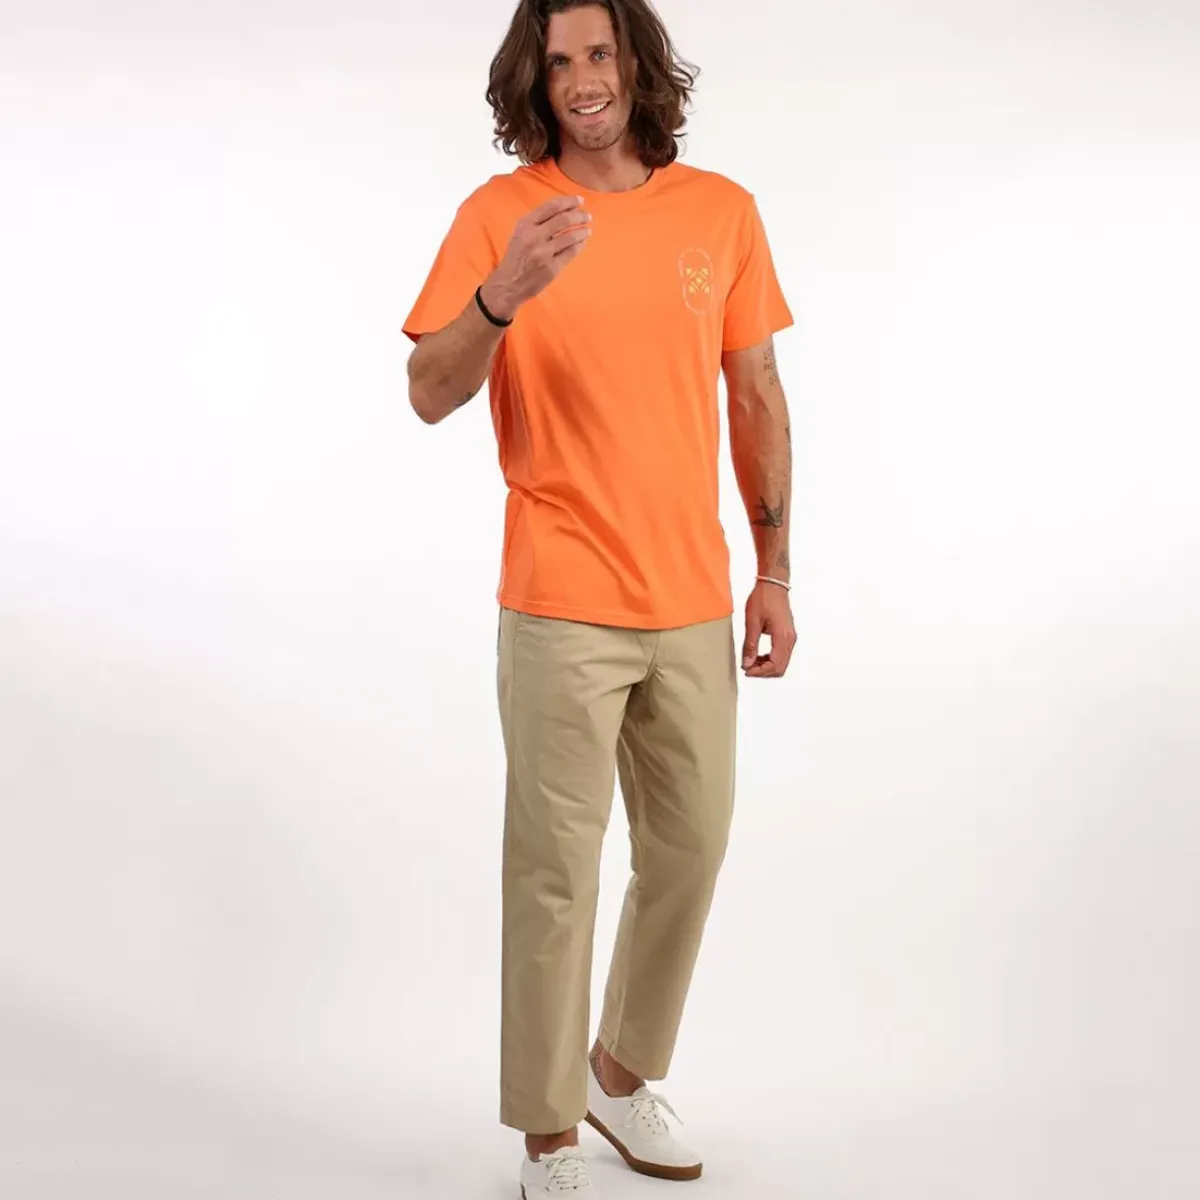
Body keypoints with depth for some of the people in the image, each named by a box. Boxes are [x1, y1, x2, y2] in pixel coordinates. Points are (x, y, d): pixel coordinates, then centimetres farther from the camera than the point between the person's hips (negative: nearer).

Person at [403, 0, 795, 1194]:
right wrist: (505, 290, -30)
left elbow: (757, 397, 10)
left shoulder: (722, 211, 4)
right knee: (555, 869, 1)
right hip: (563, 610, -4)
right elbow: (431, 394, -11)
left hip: (695, 605, 4)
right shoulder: (501, 213, -5)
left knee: (689, 850, 13)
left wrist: (774, 571, 8)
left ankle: (624, 1071, 36)